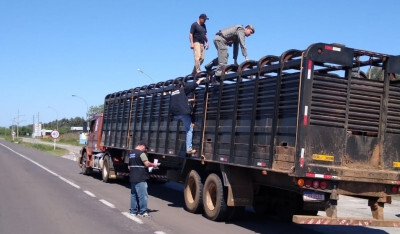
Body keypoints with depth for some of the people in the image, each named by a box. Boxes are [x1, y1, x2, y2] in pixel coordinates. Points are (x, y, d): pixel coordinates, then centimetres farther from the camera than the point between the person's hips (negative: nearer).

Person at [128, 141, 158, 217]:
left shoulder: (131, 153, 17)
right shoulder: (141, 153, -11)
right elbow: (147, 164, -20)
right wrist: (153, 165, -4)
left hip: (132, 178, 9)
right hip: (140, 178, -9)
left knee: (133, 194, 13)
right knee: (142, 195, -5)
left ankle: (133, 211, 17)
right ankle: (143, 211, -4)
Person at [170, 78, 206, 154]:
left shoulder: (173, 93, 23)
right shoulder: (183, 90, 6)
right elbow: (194, 85, 10)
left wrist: (188, 100, 48)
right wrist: (200, 80, 26)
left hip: (175, 114, 6)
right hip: (183, 112, -6)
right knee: (189, 130, -2)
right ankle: (189, 149, -9)